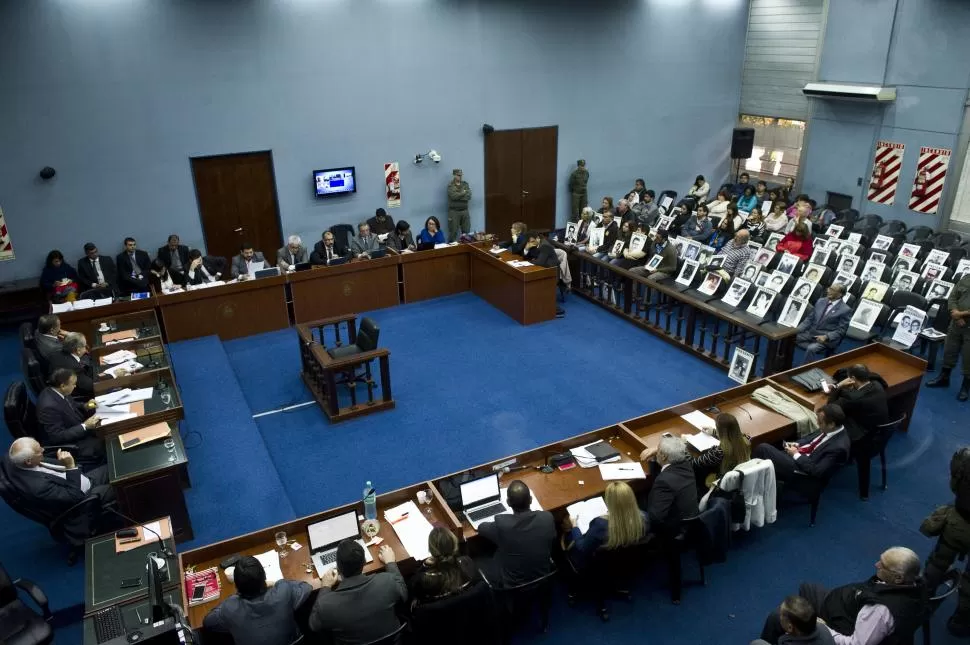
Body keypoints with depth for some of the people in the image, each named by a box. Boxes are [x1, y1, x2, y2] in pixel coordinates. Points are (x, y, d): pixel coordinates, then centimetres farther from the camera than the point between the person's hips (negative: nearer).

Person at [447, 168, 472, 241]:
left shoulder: (465, 184, 9)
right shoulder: (450, 186, -3)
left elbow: (469, 196, -3)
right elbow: (454, 196, -18)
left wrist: (458, 196, -12)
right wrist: (463, 193, -6)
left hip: (464, 210, 4)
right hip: (454, 211, -4)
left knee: (467, 231, 7)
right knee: (453, 232, -2)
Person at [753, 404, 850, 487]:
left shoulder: (838, 447, -26)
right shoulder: (832, 430, -2)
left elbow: (817, 471, -24)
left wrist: (796, 455, -16)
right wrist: (797, 444, 1)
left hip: (798, 468, -9)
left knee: (763, 448, -16)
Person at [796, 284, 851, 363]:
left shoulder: (845, 310, -4)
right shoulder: (820, 301, 13)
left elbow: (841, 330, -7)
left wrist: (826, 337, -22)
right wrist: (797, 329, -2)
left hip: (828, 339, -6)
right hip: (811, 333, 6)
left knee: (811, 349, -33)